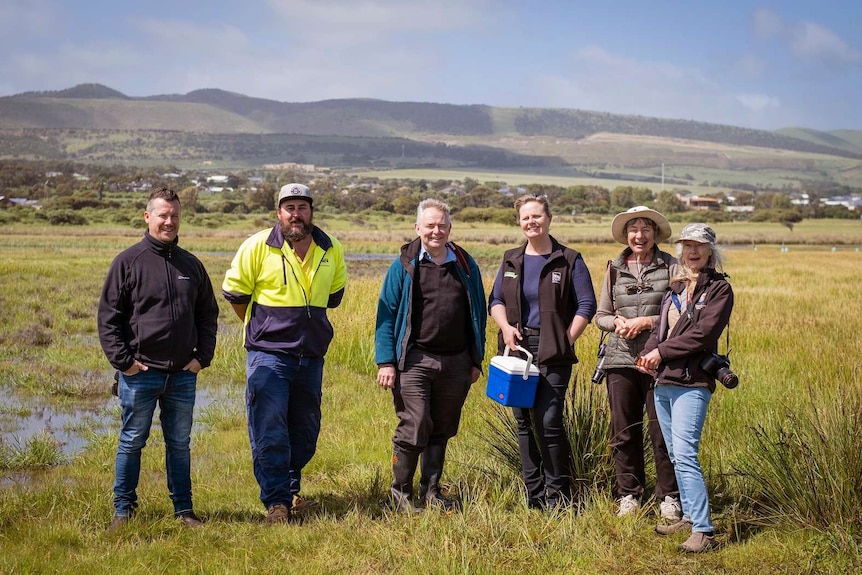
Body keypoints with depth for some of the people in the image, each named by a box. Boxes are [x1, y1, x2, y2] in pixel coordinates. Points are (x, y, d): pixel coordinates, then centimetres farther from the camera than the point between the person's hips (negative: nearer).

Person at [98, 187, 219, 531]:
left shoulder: (191, 265, 11)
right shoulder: (128, 262, -2)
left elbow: (208, 315, 18)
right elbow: (108, 316, -3)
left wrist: (202, 357, 6)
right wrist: (123, 360, -9)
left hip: (183, 374, 4)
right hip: (140, 373, -3)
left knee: (180, 444, 11)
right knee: (132, 442, 5)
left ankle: (184, 509, 20)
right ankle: (123, 510, 15)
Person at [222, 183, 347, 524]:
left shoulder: (331, 251, 5)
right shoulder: (258, 246, -8)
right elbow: (234, 292, 2)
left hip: (312, 357, 5)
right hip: (268, 355, -4)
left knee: (305, 431, 12)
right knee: (269, 432, -8)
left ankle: (291, 491, 28)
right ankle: (276, 502, -1)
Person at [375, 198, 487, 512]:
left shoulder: (465, 265, 9)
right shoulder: (404, 266, 0)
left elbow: (478, 315, 15)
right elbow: (386, 314, -1)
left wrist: (476, 360, 11)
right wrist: (386, 362, -8)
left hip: (456, 362, 4)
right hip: (415, 360, -4)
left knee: (442, 430, 11)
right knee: (414, 428, -8)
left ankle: (431, 491, 24)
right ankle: (400, 493, 8)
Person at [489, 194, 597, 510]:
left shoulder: (569, 260, 0)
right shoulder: (511, 260, 13)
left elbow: (586, 306, -1)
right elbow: (496, 299, 14)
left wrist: (566, 340, -10)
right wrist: (505, 326, -5)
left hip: (553, 352, -5)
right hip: (518, 349, 5)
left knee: (549, 422, -12)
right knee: (524, 422, 8)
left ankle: (557, 495, 0)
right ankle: (534, 495, 17)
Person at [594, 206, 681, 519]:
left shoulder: (671, 267, 1)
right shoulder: (615, 269, 11)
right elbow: (600, 315, 15)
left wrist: (647, 322, -12)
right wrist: (617, 322, -5)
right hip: (621, 359, 3)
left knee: (662, 432, -1)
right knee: (624, 433, 8)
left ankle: (669, 497, 13)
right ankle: (628, 494, 21)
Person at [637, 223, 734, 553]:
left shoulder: (719, 288, -3)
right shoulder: (675, 287, 18)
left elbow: (703, 333, -14)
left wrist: (662, 352, -13)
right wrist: (649, 352, -1)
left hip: (691, 383, -8)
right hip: (662, 381, 8)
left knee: (685, 455, -16)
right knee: (675, 455, 13)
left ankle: (704, 532, -17)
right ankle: (689, 517, 25)